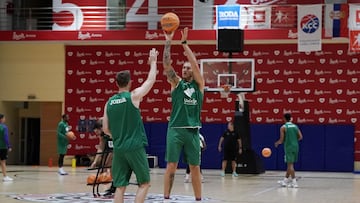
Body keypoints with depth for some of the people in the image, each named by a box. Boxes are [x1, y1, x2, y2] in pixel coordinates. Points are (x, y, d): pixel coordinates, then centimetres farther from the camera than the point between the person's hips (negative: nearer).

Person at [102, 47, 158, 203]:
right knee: (144, 183, 7)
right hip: (135, 147, -4)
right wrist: (153, 61, 20)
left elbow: (106, 129, 9)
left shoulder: (109, 102, 7)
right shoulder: (134, 96, -5)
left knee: (120, 186, 7)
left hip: (118, 148, 4)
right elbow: (151, 80, 7)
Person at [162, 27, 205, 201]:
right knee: (171, 166, -3)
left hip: (192, 130, 1)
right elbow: (166, 65, -5)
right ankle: (166, 198, 2)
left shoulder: (199, 84, 8)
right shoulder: (176, 82, 8)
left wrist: (184, 43, -7)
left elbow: (195, 63, -4)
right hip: (175, 129, -1)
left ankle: (198, 199, 13)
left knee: (195, 167, 6)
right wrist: (168, 42, -11)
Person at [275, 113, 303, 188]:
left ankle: (294, 182, -10)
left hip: (288, 147, -6)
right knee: (289, 164, 15)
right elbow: (300, 137, 5)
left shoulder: (283, 127, -6)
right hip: (295, 146, 6)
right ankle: (286, 180, 24)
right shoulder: (295, 126, 10)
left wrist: (277, 143, 12)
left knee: (290, 164, -4)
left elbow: (281, 140, -8)